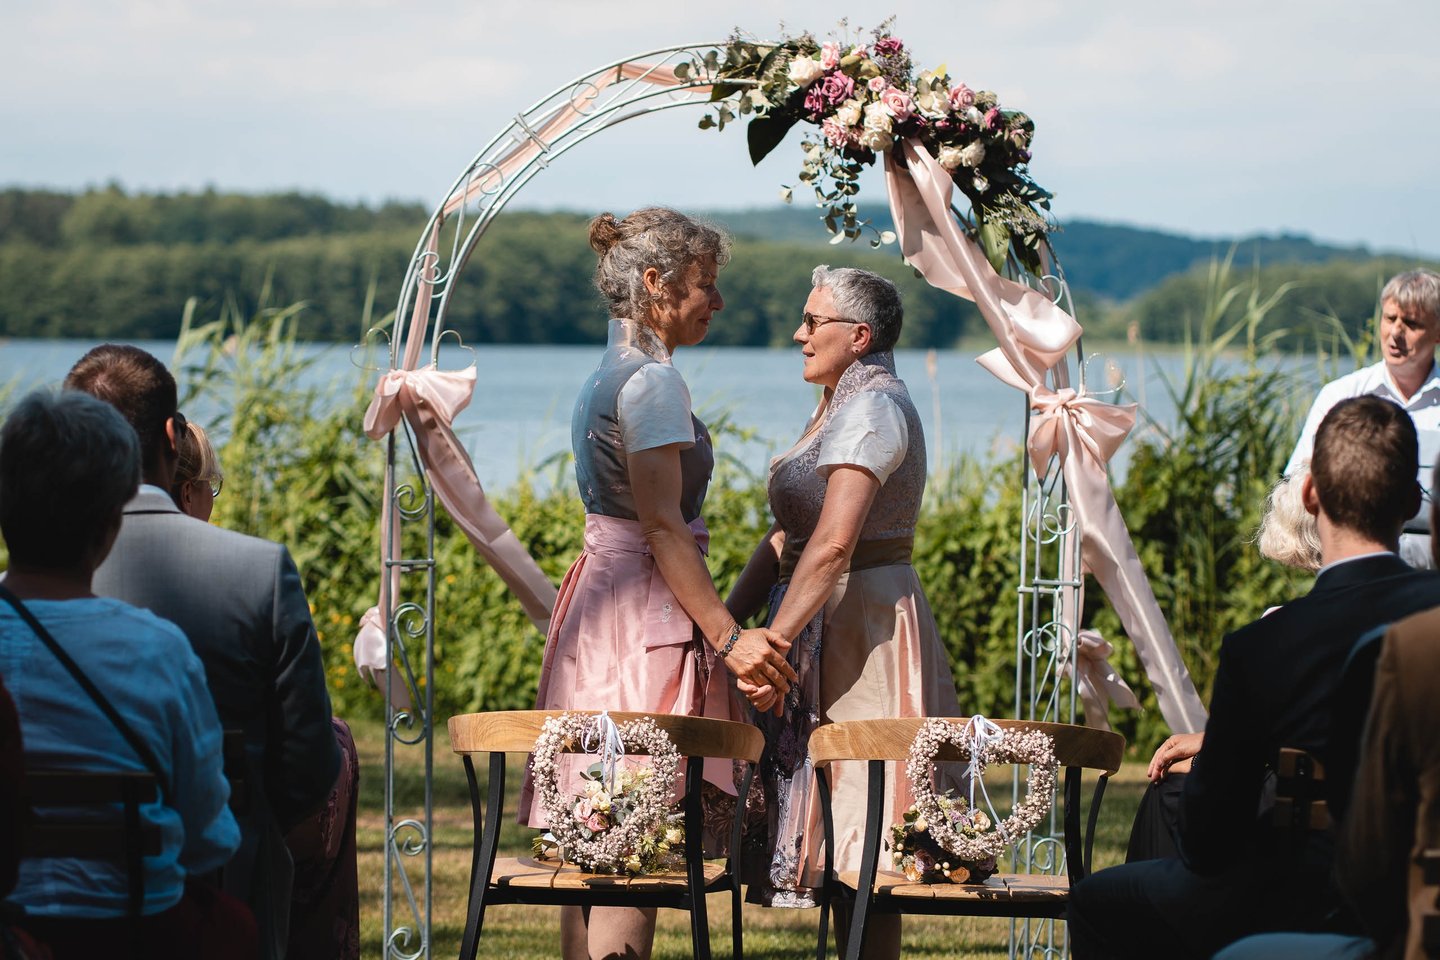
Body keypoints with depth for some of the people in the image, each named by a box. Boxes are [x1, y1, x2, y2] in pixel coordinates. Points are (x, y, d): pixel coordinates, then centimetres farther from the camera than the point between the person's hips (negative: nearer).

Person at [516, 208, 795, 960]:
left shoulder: (605, 378, 17)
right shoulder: (653, 381, -12)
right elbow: (664, 527, -19)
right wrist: (728, 636, -20)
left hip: (596, 604, 10)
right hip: (647, 616, -10)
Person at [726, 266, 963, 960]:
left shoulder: (872, 406, -15)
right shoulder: (843, 407, 17)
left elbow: (833, 544, -26)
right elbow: (787, 537, 17)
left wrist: (773, 644, -28)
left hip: (858, 619, -10)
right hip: (833, 624, 10)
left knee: (858, 829, -7)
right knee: (852, 844, 11)